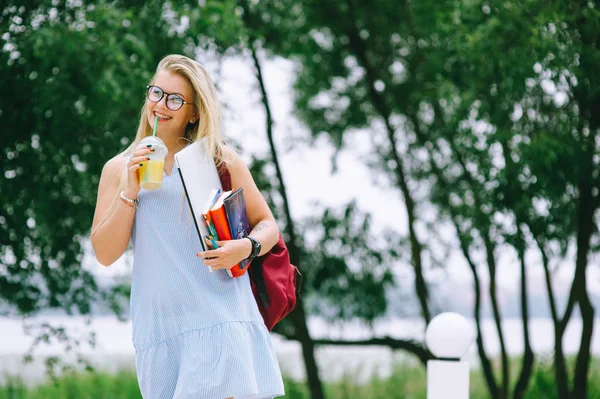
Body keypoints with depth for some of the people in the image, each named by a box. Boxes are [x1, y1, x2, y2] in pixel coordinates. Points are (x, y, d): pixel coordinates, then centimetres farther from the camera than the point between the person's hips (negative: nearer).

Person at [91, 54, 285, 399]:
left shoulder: (220, 160, 9)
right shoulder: (118, 169, 13)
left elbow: (268, 226, 11)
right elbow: (105, 254, 5)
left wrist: (246, 247, -11)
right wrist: (130, 189, -5)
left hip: (220, 315, -2)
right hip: (158, 327, 2)